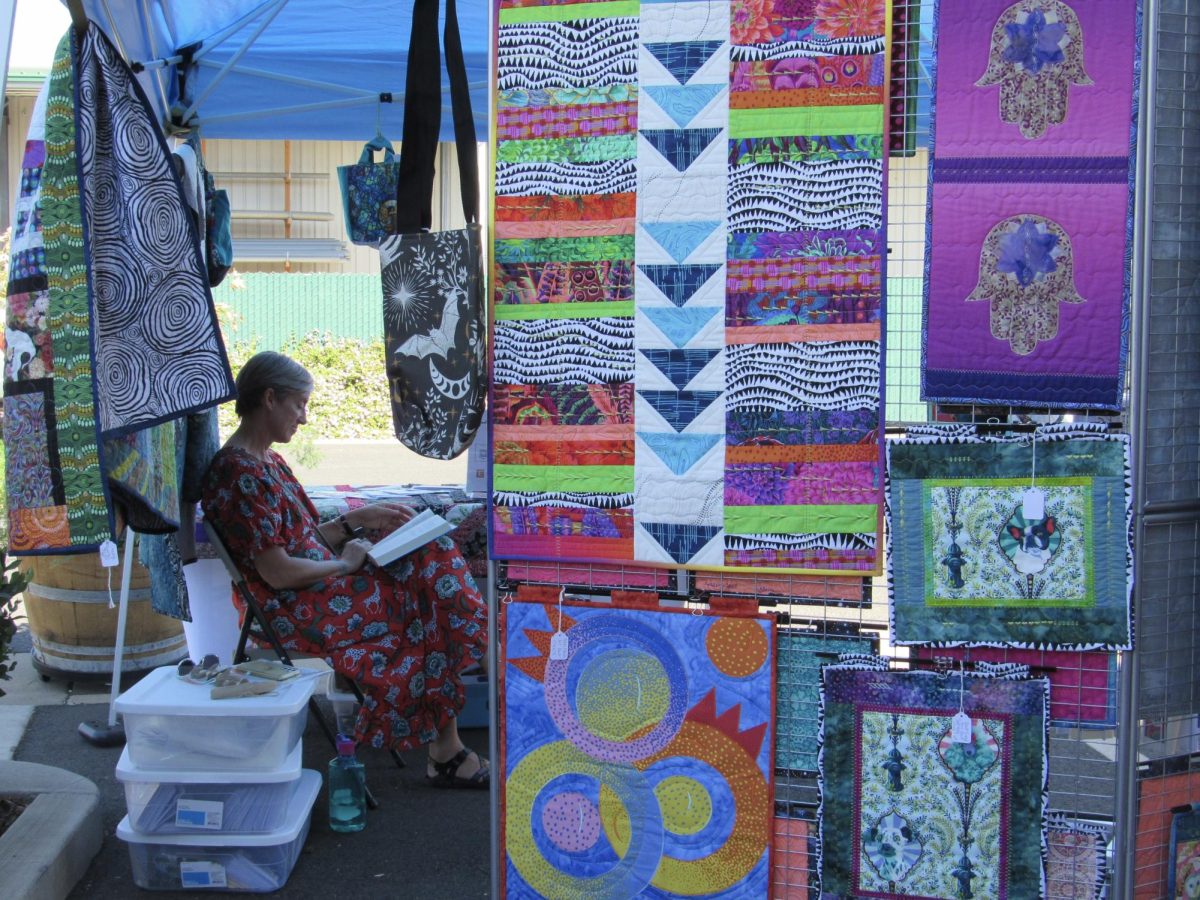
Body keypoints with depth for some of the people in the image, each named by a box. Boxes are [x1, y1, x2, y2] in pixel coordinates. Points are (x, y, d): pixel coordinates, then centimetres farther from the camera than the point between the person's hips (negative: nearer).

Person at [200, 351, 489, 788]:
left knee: (432, 553, -4)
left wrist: (357, 519, 8)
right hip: (298, 613, -10)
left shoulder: (264, 461, 16)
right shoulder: (240, 473, -17)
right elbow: (276, 572, -22)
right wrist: (346, 564, -10)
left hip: (318, 589, 10)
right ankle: (446, 751, -1)